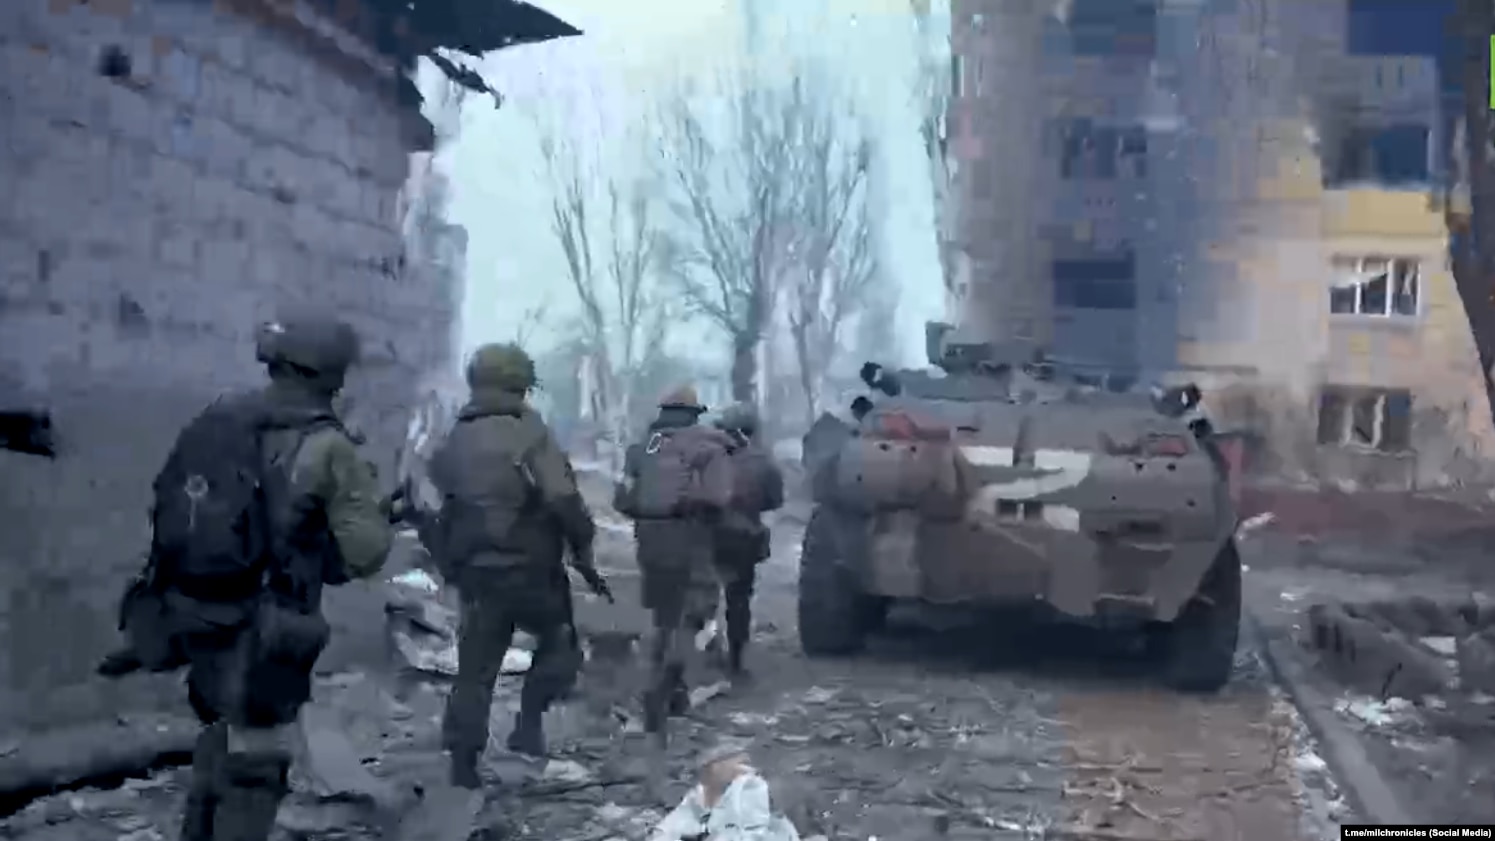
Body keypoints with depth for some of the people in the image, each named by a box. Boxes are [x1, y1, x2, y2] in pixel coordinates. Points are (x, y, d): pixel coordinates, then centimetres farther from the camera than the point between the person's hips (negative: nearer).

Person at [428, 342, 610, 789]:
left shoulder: (452, 442, 8)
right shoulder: (529, 432, -11)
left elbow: (440, 508, 13)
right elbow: (563, 499, -19)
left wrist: (450, 563, 21)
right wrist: (582, 551, -9)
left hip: (476, 572, 5)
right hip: (531, 568, -5)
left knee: (476, 666, 11)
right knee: (560, 645, 18)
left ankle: (463, 761, 11)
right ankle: (529, 719, 3)